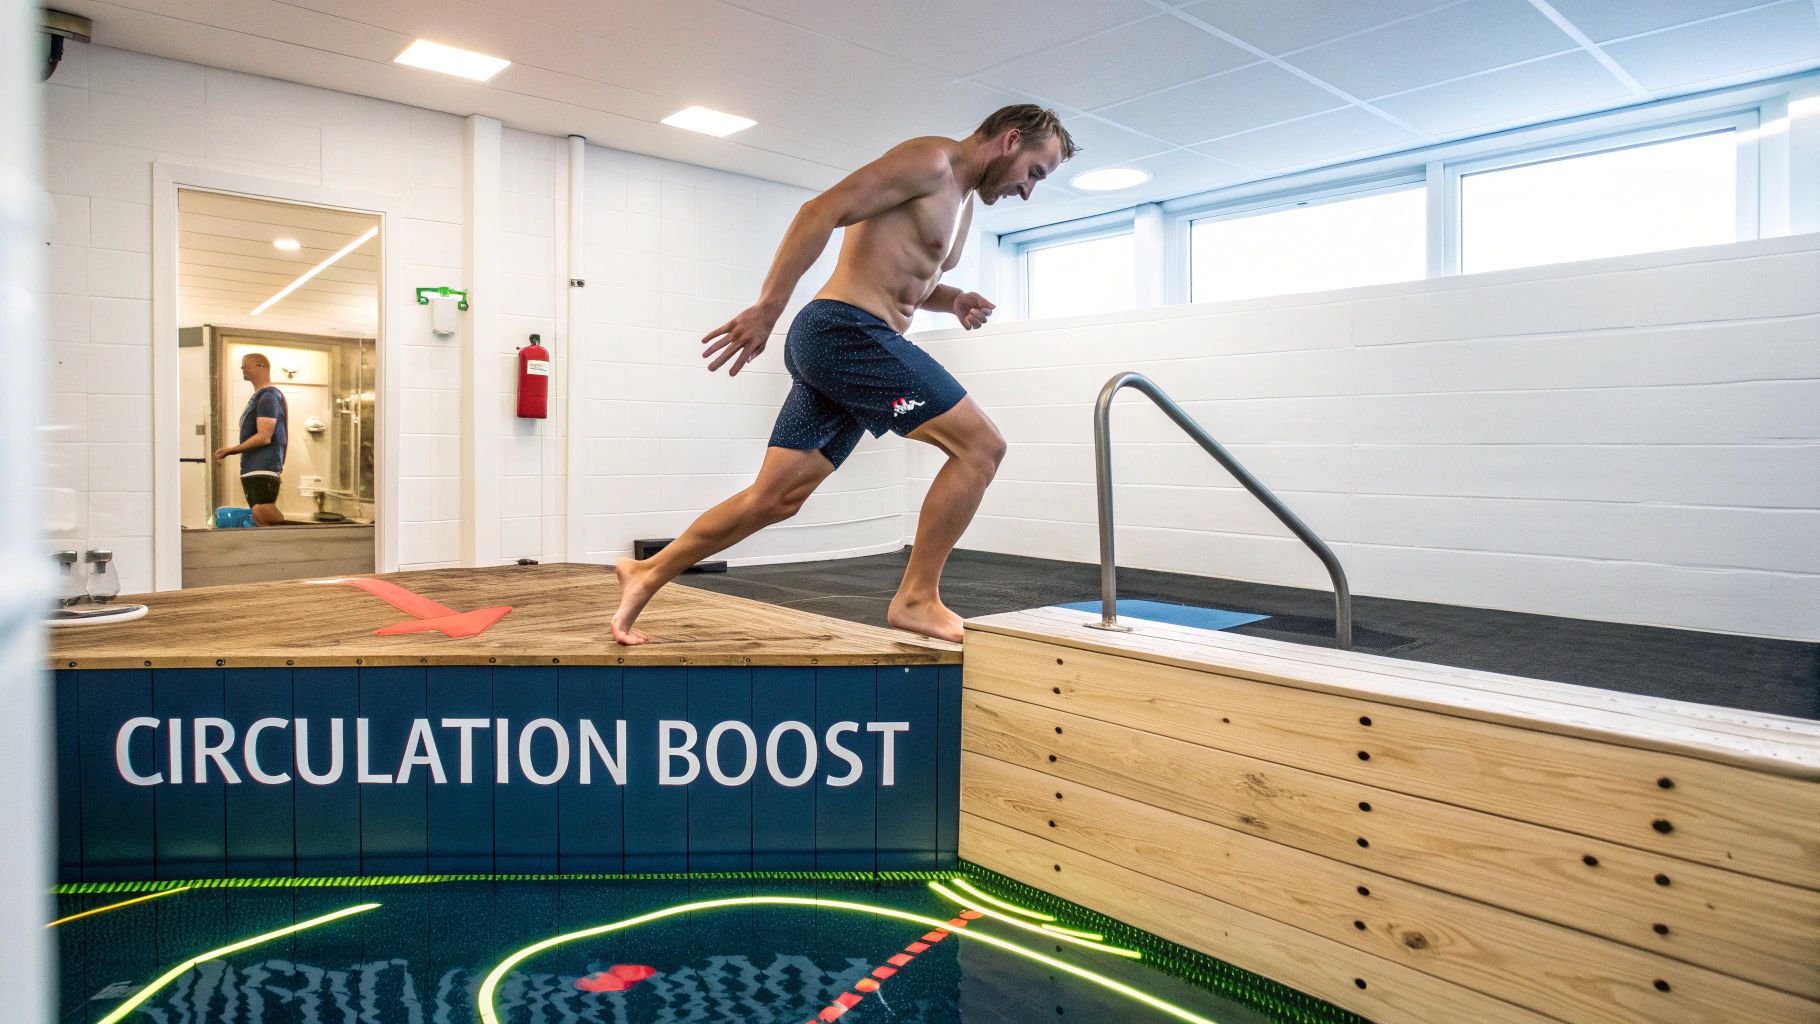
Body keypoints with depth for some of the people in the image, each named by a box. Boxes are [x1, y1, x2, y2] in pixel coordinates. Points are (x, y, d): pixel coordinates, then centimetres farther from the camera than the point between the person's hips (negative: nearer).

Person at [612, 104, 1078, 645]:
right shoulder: (929, 160, -6)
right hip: (846, 330, -10)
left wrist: (952, 299, 11)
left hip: (834, 348, 10)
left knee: (774, 498, 8)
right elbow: (822, 210, -14)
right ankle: (917, 600, -6)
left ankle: (646, 573, 18)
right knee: (980, 445, -11)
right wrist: (767, 308, -20)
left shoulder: (963, 200, 25)